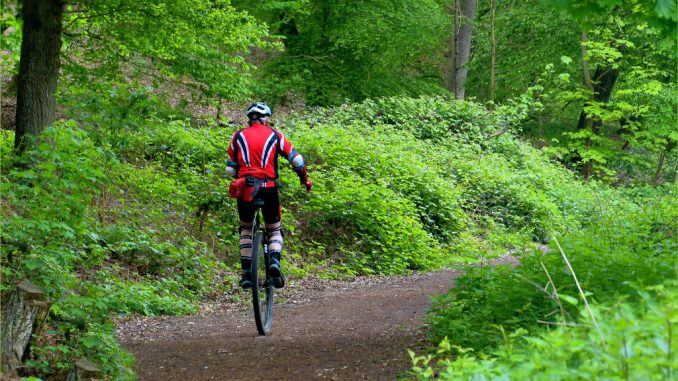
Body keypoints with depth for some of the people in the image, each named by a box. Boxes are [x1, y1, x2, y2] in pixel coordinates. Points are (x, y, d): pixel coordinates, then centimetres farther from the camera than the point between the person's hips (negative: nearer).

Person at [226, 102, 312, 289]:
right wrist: (304, 178, 20)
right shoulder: (274, 135, 9)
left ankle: (246, 273, 11)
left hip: (244, 189, 1)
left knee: (246, 229, 23)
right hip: (268, 188, -1)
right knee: (275, 230, 15)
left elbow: (230, 168, 11)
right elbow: (295, 159, 5)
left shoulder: (238, 136, 11)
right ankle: (275, 261, -15)